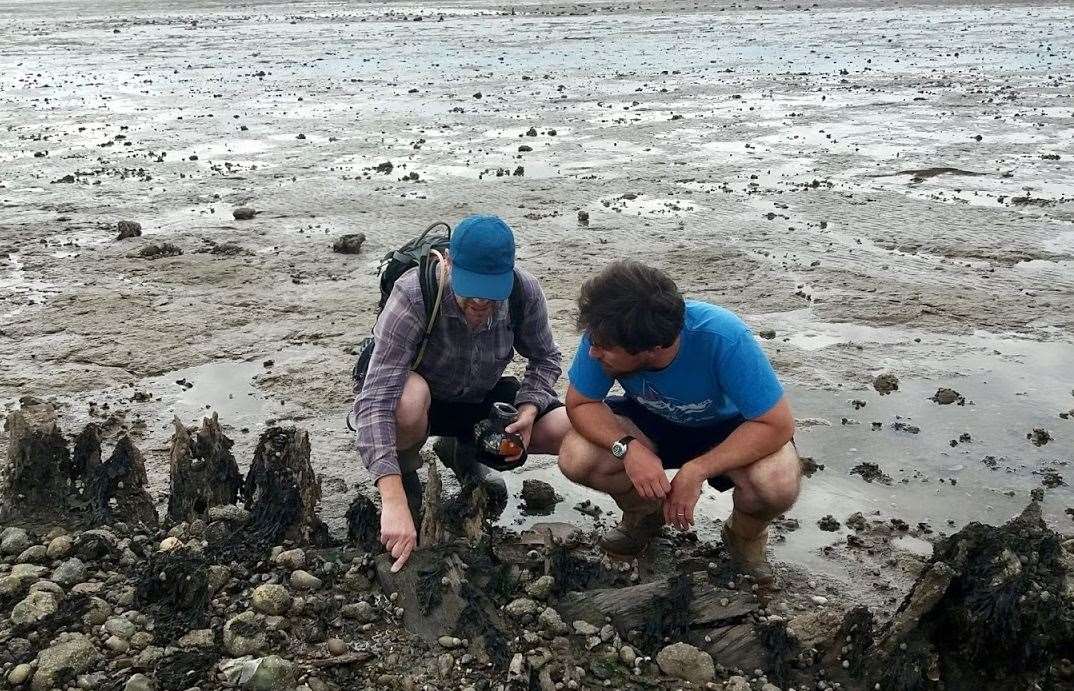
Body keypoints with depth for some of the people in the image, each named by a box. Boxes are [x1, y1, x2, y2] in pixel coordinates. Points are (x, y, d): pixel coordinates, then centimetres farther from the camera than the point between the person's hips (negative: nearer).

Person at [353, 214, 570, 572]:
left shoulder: (525, 293, -22)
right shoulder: (412, 295, -35)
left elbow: (545, 358, 0)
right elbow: (375, 400, -41)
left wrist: (528, 411, -22)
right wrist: (394, 501, -49)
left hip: (481, 399, 4)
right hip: (422, 395, -4)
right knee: (409, 398, -40)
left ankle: (467, 452, 14)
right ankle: (406, 476, -4)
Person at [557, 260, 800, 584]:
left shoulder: (723, 338, -38)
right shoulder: (605, 333, -29)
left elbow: (777, 425, -31)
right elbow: (580, 403, -16)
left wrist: (696, 471, -37)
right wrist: (627, 448, -35)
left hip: (725, 427, -3)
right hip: (650, 424, 3)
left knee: (778, 484, -33)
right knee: (575, 457, -24)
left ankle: (745, 535, 5)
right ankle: (645, 512, 9)